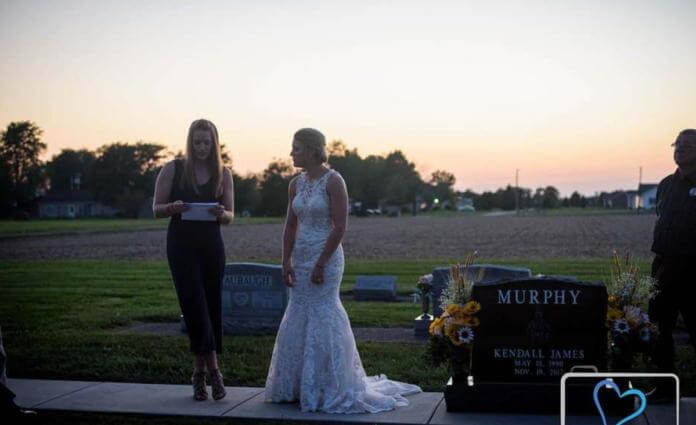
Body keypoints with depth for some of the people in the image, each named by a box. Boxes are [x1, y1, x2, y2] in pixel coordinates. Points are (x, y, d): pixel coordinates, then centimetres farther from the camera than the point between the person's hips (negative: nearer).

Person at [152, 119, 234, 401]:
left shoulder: (223, 174, 4)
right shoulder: (173, 169, 0)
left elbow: (230, 217, 6)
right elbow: (156, 209, 1)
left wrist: (221, 214, -17)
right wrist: (173, 207, -21)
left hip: (212, 246, 2)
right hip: (182, 246, -2)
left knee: (212, 308, 4)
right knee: (195, 307, -10)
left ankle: (200, 372, 16)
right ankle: (213, 370, -5)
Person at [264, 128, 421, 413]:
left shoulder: (333, 181, -11)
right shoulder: (296, 184, 10)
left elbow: (339, 227, -15)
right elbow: (291, 226, 11)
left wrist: (320, 264, -17)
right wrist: (286, 262, 3)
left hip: (326, 258, -7)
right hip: (300, 258, 7)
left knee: (321, 319, -3)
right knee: (298, 322, 10)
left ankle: (331, 390, 9)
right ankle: (298, 387, 22)